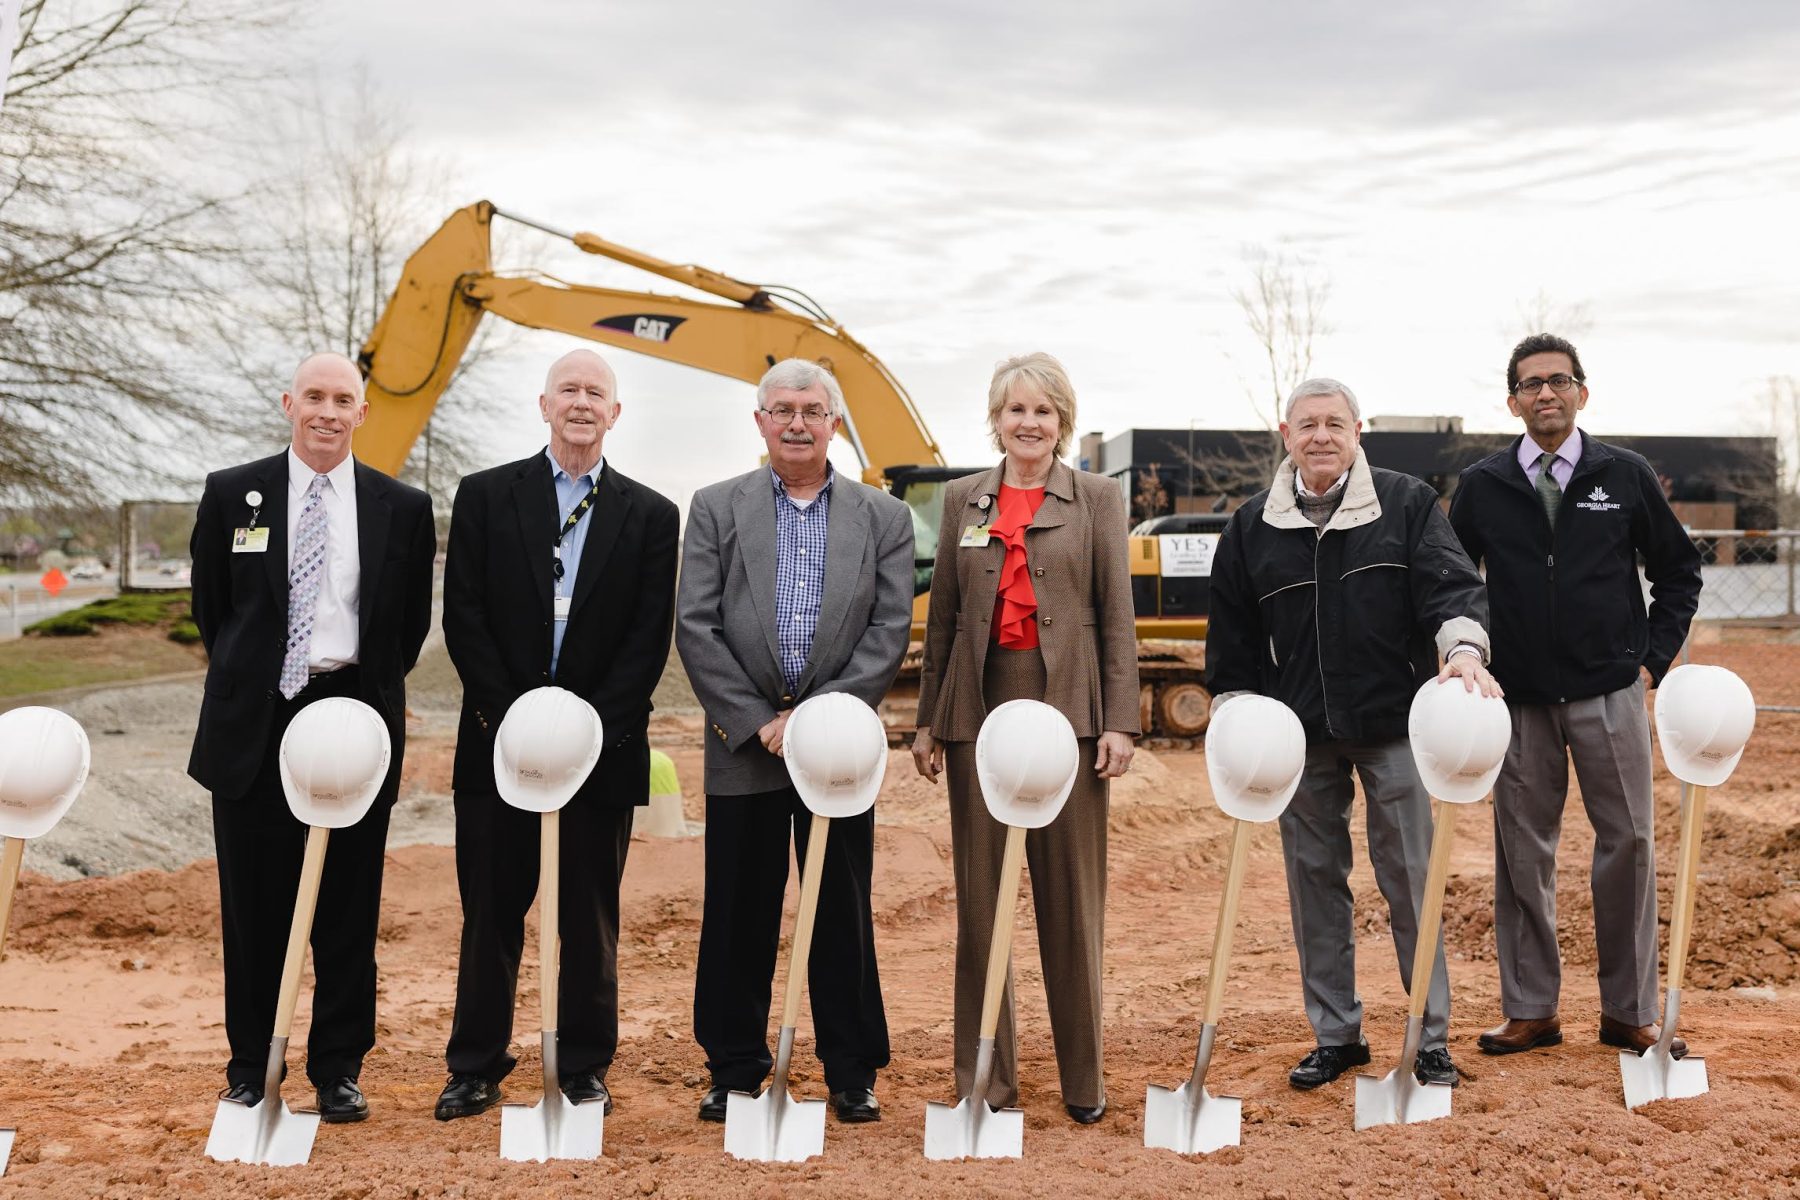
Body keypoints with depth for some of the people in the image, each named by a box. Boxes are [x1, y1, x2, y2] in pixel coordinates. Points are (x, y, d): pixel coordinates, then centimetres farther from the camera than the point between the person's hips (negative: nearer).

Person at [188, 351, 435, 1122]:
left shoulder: (403, 509, 2)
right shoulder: (232, 495, 2)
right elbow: (210, 608, 11)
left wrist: (370, 695, 6)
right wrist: (248, 682, 11)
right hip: (254, 723, 0)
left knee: (349, 910, 6)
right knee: (253, 908, 7)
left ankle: (338, 1071, 19)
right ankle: (251, 1073, 21)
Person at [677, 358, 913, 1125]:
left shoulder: (883, 519, 7)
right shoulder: (715, 509, 6)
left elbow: (888, 634, -1)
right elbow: (695, 628, -1)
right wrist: (758, 722, -9)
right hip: (743, 744, 0)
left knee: (843, 916, 6)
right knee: (738, 916, 6)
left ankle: (852, 1074, 17)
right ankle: (735, 1071, 19)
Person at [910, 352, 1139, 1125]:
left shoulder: (1097, 499, 5)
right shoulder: (963, 499, 11)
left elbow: (1118, 616, 1)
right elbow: (942, 616, 11)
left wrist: (1120, 722, -6)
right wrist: (928, 720, 8)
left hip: (1068, 704, -2)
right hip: (980, 706, 2)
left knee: (1072, 893, 3)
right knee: (981, 893, 6)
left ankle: (1083, 1076, 14)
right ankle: (984, 1074, 15)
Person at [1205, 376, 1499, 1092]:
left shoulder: (1408, 505, 1)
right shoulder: (1252, 528, 7)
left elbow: (1449, 584, -11)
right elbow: (1231, 637, 11)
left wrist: (1464, 649, -30)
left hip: (1393, 725, -2)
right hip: (1299, 736, 3)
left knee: (1410, 880, 2)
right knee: (1315, 883, 8)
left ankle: (1431, 1035, 15)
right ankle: (1335, 1035, 20)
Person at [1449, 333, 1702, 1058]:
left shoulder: (1626, 475, 4)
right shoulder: (1482, 486, 4)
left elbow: (1678, 570, 12)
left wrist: (1654, 658, 4)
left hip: (1611, 696, 0)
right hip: (1518, 700, 1)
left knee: (1628, 845, 2)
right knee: (1523, 853, 5)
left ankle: (1630, 1012, 14)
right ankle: (1530, 1010, 16)